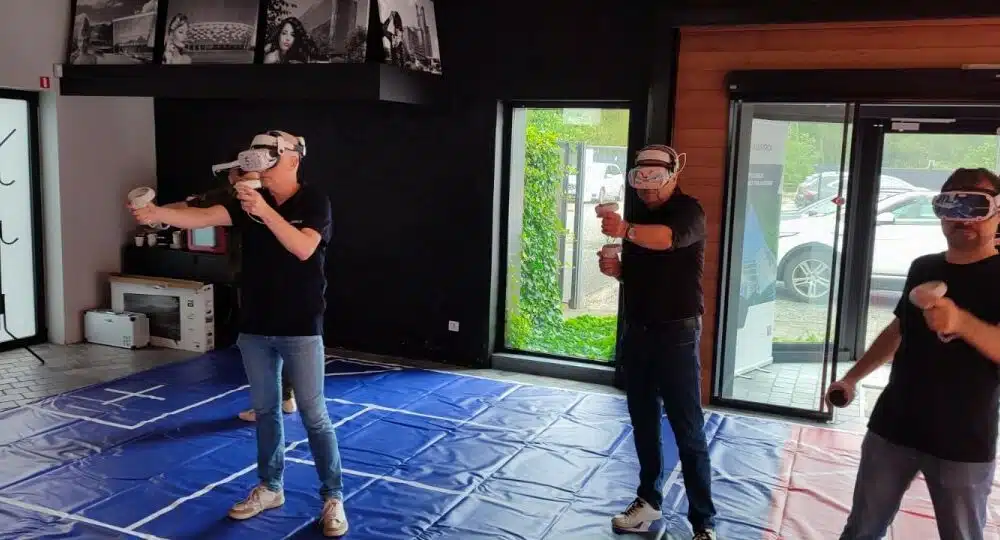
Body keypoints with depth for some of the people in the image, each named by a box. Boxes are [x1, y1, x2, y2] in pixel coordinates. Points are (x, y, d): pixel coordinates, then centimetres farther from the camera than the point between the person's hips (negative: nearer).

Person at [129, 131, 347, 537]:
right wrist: (159, 214, -28)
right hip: (254, 326, 5)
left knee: (314, 415, 1)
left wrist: (265, 211, -30)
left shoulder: (314, 201, -8)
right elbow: (203, 217, -11)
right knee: (265, 410, 15)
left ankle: (333, 497, 12)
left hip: (300, 328, -5)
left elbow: (303, 248, -23)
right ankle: (270, 488, 31)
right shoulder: (249, 200, 4)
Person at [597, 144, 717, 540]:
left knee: (688, 432, -2)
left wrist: (625, 230, -52)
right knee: (643, 423, 15)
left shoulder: (688, 211, -11)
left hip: (677, 333, -7)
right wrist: (616, 269, -2)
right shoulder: (640, 214, 11)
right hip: (637, 331, 7)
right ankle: (649, 500, 29)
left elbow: (667, 238, -34)